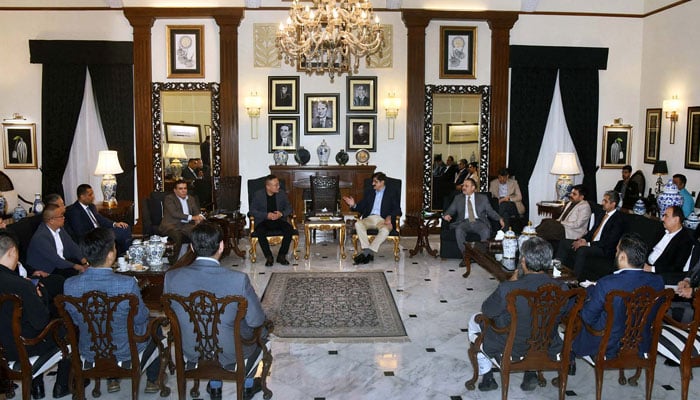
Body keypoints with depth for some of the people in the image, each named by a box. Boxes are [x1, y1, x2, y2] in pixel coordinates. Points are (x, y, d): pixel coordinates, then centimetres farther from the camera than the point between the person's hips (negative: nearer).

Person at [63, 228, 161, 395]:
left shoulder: (70, 285, -22)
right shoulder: (128, 284, -32)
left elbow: (74, 321, -4)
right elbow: (141, 319, -14)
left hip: (89, 354, 4)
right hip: (127, 354, -3)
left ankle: (112, 380, 45)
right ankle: (152, 381, 40)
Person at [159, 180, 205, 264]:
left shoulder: (191, 199, 22)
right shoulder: (169, 198, 1)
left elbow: (197, 212, 17)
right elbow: (174, 213, -13)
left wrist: (198, 218, -9)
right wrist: (191, 217, -19)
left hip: (186, 225, 5)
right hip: (171, 225, -5)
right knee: (178, 235, -38)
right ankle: (173, 261, -27)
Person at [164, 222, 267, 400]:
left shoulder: (172, 277, -19)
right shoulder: (238, 279, -28)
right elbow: (256, 320, -16)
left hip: (191, 354, 3)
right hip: (231, 356, -3)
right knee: (262, 330, 28)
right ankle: (248, 384, 41)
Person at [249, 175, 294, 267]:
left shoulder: (282, 193, 4)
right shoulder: (258, 195, -3)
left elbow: (289, 208, 8)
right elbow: (252, 210, -4)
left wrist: (281, 214, -15)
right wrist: (266, 215, -19)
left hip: (279, 220, 2)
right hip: (263, 221, -2)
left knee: (290, 229, -28)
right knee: (260, 232, -35)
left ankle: (281, 255, -14)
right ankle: (269, 257, -18)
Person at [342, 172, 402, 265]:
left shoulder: (392, 193, 14)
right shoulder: (368, 192, 24)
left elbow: (397, 209, 3)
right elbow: (361, 208, 20)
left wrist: (390, 216, -17)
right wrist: (353, 205, -2)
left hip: (383, 219, -3)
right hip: (369, 218, 3)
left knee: (385, 230, -38)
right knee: (358, 224, -31)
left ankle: (366, 253, -39)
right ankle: (368, 253, -38)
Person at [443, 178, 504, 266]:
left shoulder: (483, 198, 18)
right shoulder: (458, 198, 21)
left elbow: (490, 211, 15)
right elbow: (450, 210, 16)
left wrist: (500, 219, -2)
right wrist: (447, 215, -8)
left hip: (479, 222, -1)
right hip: (464, 222, 1)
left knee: (486, 231, -34)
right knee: (458, 230, -34)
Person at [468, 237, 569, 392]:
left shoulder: (507, 288, -33)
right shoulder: (562, 289, -22)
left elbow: (486, 311, -12)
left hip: (511, 347, -3)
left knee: (474, 320, 24)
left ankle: (487, 378, 29)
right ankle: (531, 372, 33)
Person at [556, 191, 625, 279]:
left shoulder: (618, 219, -12)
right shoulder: (603, 214, 15)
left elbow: (609, 242, -19)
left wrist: (588, 244, -22)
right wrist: (584, 239, -1)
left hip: (604, 249, -9)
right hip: (590, 243, 9)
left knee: (581, 250, -36)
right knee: (564, 243, -3)